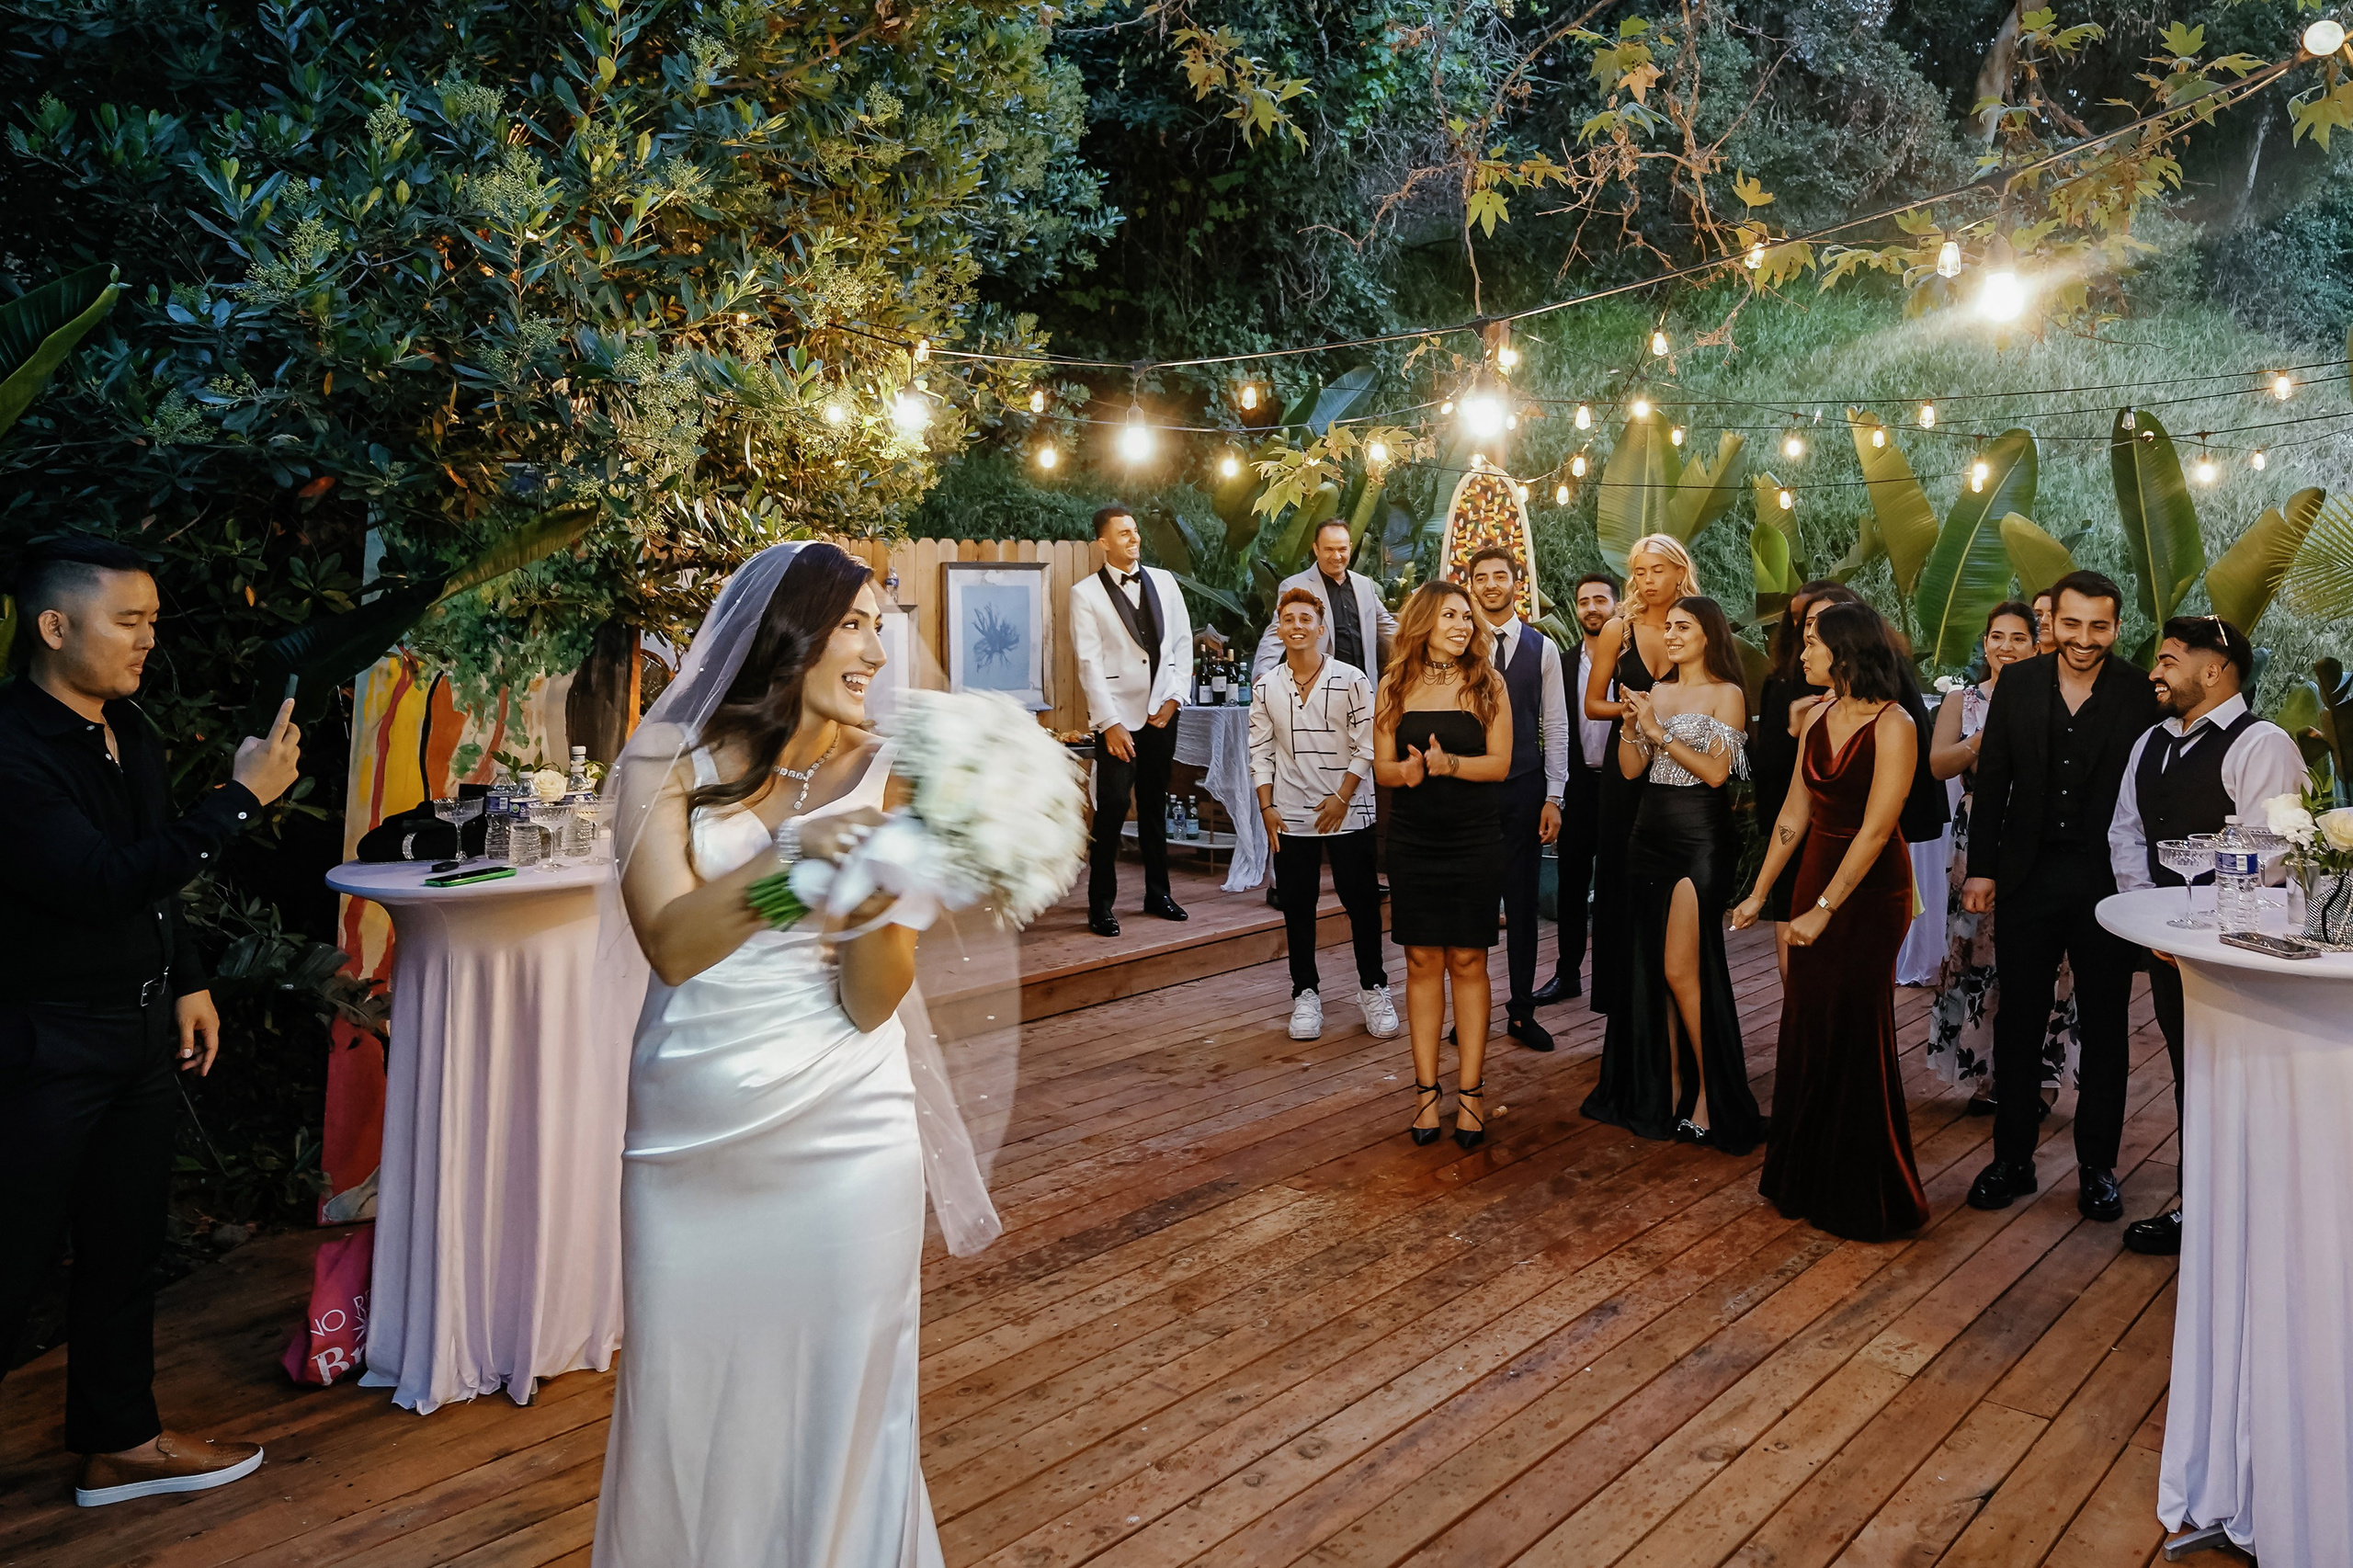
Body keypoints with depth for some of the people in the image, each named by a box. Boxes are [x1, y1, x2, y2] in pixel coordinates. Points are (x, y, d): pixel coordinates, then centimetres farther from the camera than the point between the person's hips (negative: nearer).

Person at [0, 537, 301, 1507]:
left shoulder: (132, 733, 7)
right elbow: (102, 886, -28)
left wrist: (186, 983, 17)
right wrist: (240, 798, -28)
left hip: (141, 1027, 8)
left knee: (126, 1245, 17)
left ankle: (119, 1443, 32)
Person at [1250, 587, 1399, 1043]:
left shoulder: (1351, 680, -3)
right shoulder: (1266, 687, 5)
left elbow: (1368, 745, -4)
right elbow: (1261, 752, 7)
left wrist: (1343, 797, -9)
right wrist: (1267, 807, 0)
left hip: (1348, 812, -2)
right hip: (1290, 816, 2)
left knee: (1362, 902, 3)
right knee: (1297, 907, 7)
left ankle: (1373, 989, 17)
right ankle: (1305, 994, 17)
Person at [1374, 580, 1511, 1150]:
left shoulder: (1488, 683, 0)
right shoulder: (1395, 685, 4)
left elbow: (1500, 763, -5)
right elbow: (1382, 767, 3)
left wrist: (1448, 763, -22)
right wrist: (1408, 770, -19)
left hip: (1474, 841, -1)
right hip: (1412, 841, 1)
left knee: (1467, 962, 1)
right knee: (1422, 960, 4)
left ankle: (1469, 1092, 8)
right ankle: (1427, 1091, 11)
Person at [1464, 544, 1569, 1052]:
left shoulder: (1542, 648, 6)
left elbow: (1555, 726, 6)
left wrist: (1553, 797, 0)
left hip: (1524, 788, 1)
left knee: (1522, 902, 7)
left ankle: (1522, 1011, 17)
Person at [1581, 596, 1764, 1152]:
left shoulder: (1727, 694, -3)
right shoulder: (1655, 693, 13)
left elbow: (1716, 771, -13)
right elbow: (1631, 768, 7)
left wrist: (1660, 731, -14)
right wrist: (1630, 724, -9)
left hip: (1701, 838, -6)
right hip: (1651, 833, 6)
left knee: (1681, 970, -10)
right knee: (1652, 968, 7)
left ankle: (1709, 1091, 3)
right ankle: (1668, 1087, 17)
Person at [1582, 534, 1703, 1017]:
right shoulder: (1618, 630, 4)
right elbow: (1593, 704, 7)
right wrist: (1627, 708, -13)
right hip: (1626, 767, 1)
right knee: (1620, 878, 3)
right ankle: (1622, 992, 13)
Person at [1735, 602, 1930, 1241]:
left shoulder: (1893, 726, -16)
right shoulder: (1818, 717, 5)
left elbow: (1875, 830, -20)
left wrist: (1824, 909, -20)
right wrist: (1760, 893, 8)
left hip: (1870, 892, -7)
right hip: (1816, 876, 7)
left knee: (1856, 1036, 3)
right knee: (1807, 1031, 12)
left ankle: (1868, 1199, 20)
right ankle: (1809, 1180, 28)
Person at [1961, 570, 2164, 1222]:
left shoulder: (2140, 694, -6)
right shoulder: (2018, 684, 1)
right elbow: (1992, 780, 4)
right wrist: (1981, 867, 1)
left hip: (2109, 882, -2)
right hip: (2029, 877, 2)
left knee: (2104, 1030, 11)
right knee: (2018, 1023, 10)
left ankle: (2097, 1166, 25)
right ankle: (2012, 1159, 23)